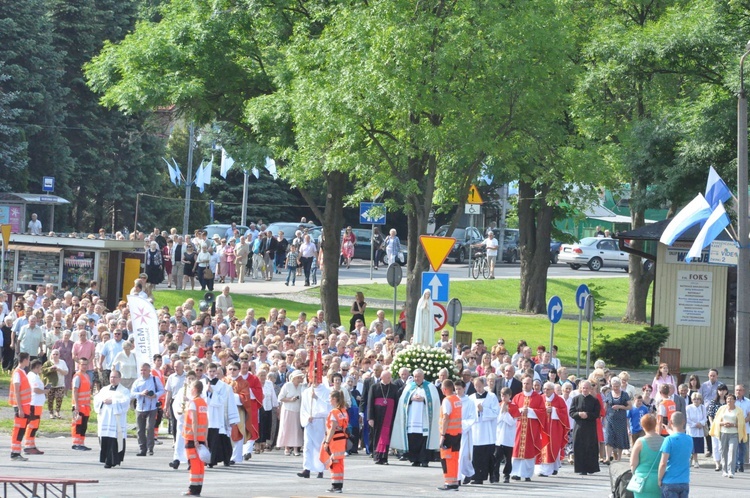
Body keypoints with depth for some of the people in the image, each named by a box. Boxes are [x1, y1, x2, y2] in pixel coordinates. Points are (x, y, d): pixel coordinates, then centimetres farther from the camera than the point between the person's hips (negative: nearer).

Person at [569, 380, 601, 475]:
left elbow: (597, 414, -1)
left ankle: (590, 468, 5)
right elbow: (571, 412, 3)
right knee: (580, 448, -2)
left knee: (590, 449, -2)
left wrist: (587, 415, -16)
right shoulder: (576, 399, 8)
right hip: (579, 427, 1)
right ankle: (581, 469, 1)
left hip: (590, 428, -1)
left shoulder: (594, 400, 4)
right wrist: (579, 414, -16)